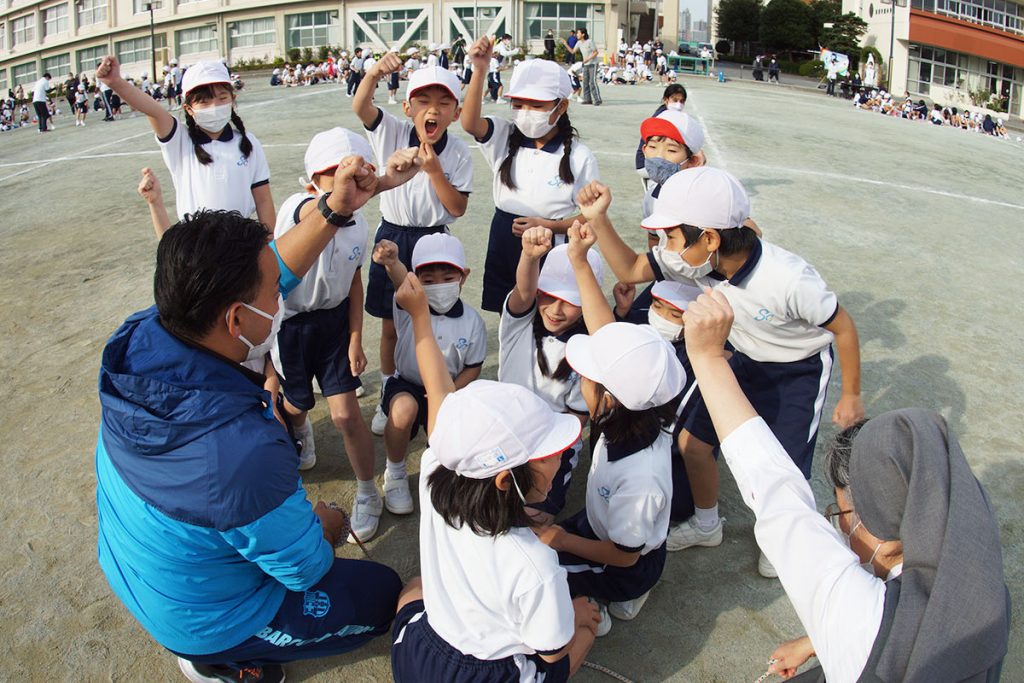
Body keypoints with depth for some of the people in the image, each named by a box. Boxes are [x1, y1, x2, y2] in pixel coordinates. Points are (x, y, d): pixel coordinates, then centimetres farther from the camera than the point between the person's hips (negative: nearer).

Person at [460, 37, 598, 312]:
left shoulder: (579, 157, -7)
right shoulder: (505, 137, 1)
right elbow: (469, 123, -19)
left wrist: (546, 225, -20)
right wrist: (479, 70, -31)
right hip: (502, 243, 3)